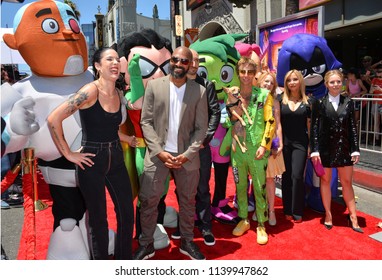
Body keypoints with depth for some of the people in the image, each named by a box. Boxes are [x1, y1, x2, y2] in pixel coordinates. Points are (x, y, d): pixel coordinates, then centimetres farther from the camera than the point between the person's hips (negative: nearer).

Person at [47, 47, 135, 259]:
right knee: (98, 219, 9)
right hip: (92, 162, -6)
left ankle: (125, 260, 34)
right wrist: (68, 154, -14)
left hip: (116, 159, 7)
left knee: (127, 214, 12)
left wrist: (130, 139, 15)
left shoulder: (119, 94, 7)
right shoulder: (90, 91, -16)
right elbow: (53, 119, -19)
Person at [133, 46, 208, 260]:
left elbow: (201, 127, 0)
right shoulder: (154, 85, 1)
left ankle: (187, 241, 32)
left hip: (187, 156, 1)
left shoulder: (199, 91, 2)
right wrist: (159, 151, -11)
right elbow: (146, 122, -2)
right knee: (148, 200, 3)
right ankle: (146, 244, 22)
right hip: (158, 154, 0)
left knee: (188, 201, 13)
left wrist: (187, 154, -11)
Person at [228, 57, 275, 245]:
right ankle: (243, 220, 29)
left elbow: (270, 122, -4)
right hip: (237, 148, 3)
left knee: (260, 188, 3)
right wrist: (233, 112, -8)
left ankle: (261, 225, 17)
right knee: (240, 187, 13)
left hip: (257, 149, -3)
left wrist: (264, 145, -11)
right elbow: (228, 123, 12)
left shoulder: (264, 95, 0)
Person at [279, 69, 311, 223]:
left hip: (300, 143, -1)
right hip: (284, 142, 1)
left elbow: (309, 125, 5)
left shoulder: (307, 102, 3)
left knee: (297, 176, -6)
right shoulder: (281, 101, 4)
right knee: (286, 177, 7)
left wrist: (311, 146, 2)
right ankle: (287, 210, 19)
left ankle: (297, 212, 7)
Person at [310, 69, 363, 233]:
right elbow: (314, 127, -4)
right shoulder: (319, 103, -2)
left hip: (344, 147, 2)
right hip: (325, 148, -1)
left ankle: (353, 217, 17)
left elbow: (353, 127, 4)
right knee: (325, 181, 9)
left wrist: (355, 149, 0)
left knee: (347, 182, 8)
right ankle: (328, 215, 22)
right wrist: (315, 150, -9)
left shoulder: (348, 102, 4)